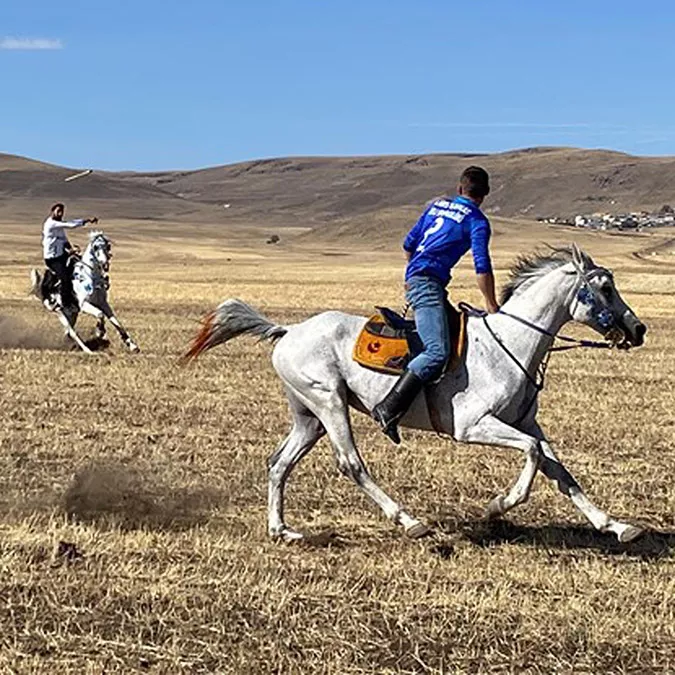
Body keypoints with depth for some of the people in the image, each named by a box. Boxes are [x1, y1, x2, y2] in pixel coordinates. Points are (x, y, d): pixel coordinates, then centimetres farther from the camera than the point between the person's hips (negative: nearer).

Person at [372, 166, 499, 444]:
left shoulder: (437, 205, 21)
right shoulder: (477, 221, 0)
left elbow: (409, 243, 25)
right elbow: (482, 267, -8)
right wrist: (492, 306, -1)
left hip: (413, 280, 9)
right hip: (428, 282, -9)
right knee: (438, 351, -21)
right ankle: (388, 409, -32)